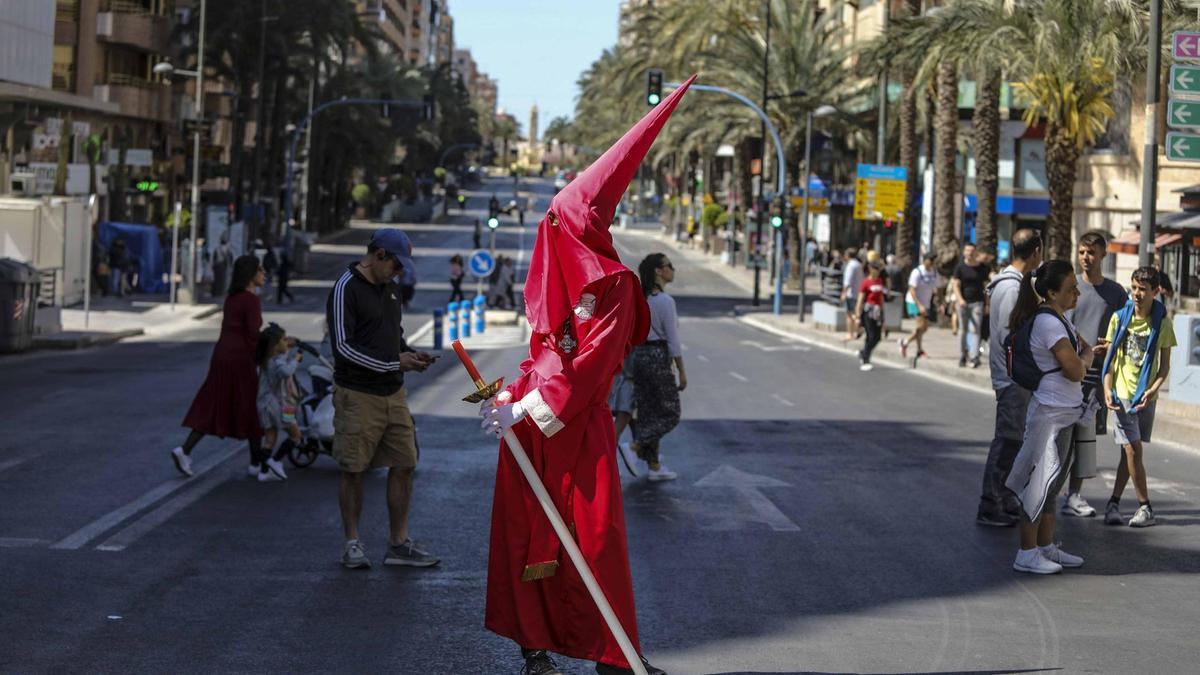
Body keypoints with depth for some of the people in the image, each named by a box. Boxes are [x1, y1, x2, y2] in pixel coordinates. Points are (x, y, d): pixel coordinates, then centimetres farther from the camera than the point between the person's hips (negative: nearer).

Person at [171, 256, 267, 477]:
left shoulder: (232, 298, 13)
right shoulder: (252, 301, -13)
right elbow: (253, 336, -18)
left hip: (222, 353, 8)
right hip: (239, 359, -8)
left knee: (213, 409, 8)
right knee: (252, 409, 5)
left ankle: (185, 450, -3)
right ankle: (257, 461, 15)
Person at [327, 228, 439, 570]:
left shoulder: (391, 287, 14)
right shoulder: (345, 289, -12)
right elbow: (344, 346, -18)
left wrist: (410, 354, 4)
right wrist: (394, 363, -18)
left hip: (393, 393, 7)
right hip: (357, 396, -7)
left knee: (404, 465, 4)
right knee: (353, 470, 1)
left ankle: (398, 544, 11)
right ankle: (352, 543, 12)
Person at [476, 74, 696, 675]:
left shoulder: (612, 284, -1)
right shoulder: (550, 276, 5)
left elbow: (589, 362, -7)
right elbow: (544, 352, 6)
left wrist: (527, 406, -12)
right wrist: (511, 396, -7)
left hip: (581, 426, -2)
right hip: (533, 422, 2)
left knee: (595, 535, 0)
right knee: (528, 532, 3)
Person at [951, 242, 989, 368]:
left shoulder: (982, 267, 5)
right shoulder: (960, 267, 2)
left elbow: (986, 285, 9)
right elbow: (956, 285, -3)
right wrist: (960, 299, -19)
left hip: (977, 302, -1)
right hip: (963, 302, 1)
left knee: (976, 330, -11)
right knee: (963, 329, 7)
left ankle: (974, 357, -18)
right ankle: (963, 355, 17)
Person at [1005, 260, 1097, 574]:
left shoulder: (1058, 318, 13)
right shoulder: (1049, 322, -19)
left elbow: (1086, 347, 18)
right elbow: (1075, 370, -20)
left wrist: (1084, 353, -3)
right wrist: (1086, 358, -1)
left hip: (1063, 412, 10)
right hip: (1050, 413, -10)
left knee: (1052, 482, 16)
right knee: (1041, 483, -6)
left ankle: (1046, 547, 25)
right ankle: (1027, 554, -1)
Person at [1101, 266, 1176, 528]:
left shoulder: (1162, 323, -1)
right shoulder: (1120, 317, -2)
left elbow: (1164, 366, 2)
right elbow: (1110, 356, 2)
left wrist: (1153, 390, -14)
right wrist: (1107, 388, -9)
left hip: (1146, 396, 1)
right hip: (1123, 393, -1)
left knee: (1129, 450, 6)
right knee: (1132, 450, -7)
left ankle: (1114, 502, 17)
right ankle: (1145, 506, 1)